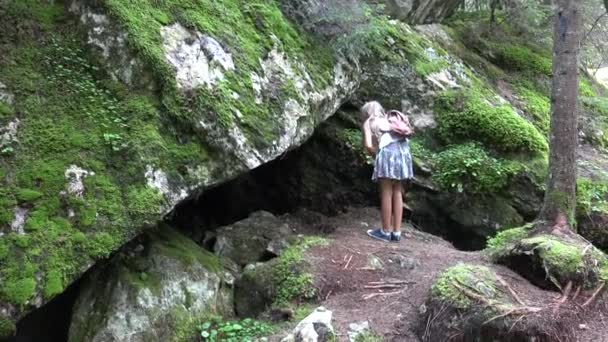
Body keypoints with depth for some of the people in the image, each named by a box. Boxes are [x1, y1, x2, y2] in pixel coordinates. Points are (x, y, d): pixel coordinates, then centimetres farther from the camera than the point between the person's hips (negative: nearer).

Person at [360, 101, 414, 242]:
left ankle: (386, 231, 7)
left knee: (386, 193, 1)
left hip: (388, 150, -6)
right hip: (402, 149, 6)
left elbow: (368, 145, 0)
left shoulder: (368, 123, 16)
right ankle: (396, 232, 14)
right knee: (397, 192, 11)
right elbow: (409, 131, 20)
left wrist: (376, 154, 17)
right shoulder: (388, 120, 32)